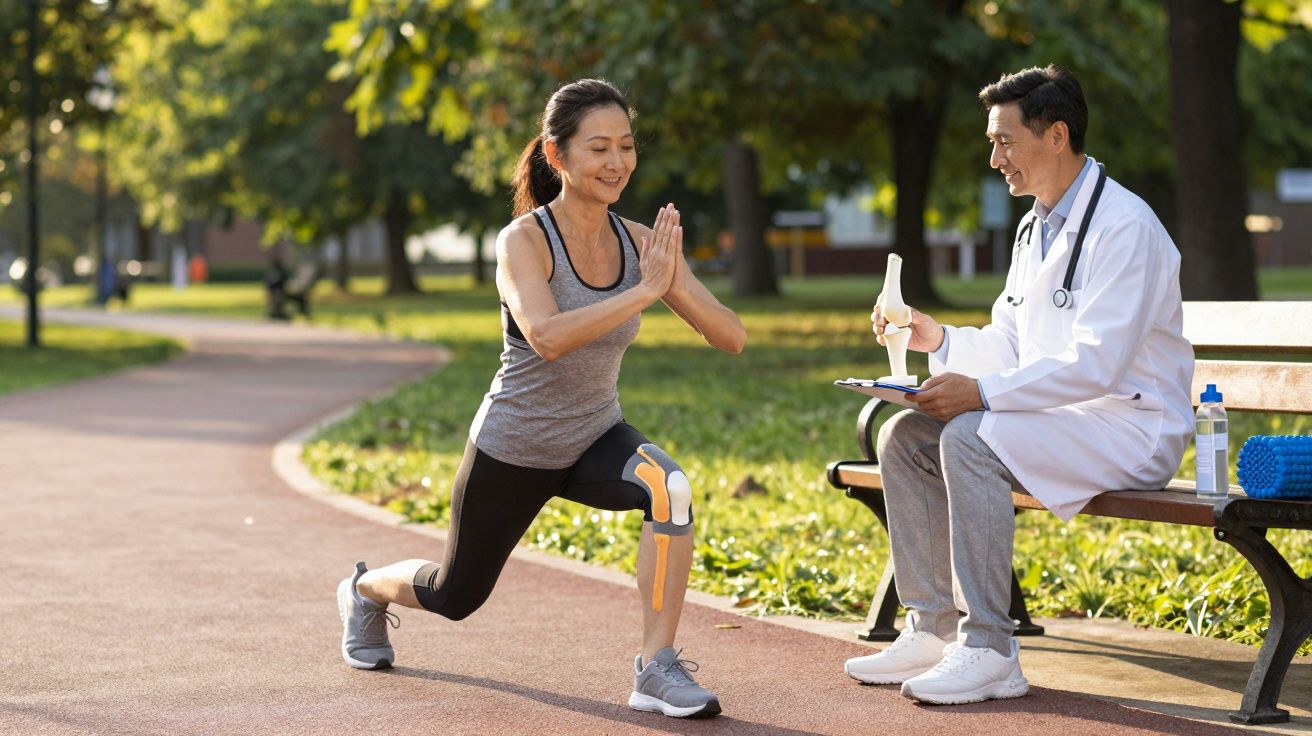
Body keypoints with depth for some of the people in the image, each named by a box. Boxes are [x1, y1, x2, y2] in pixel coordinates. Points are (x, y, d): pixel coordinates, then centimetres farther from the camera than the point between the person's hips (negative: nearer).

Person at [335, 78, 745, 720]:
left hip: (594, 441, 3)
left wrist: (677, 285, -35)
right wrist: (644, 290, -43)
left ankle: (658, 668, -22)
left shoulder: (641, 242, -11)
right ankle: (366, 590, 53)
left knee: (669, 488, -32)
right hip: (512, 448, -3)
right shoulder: (524, 241, -23)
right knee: (456, 596, 18)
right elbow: (547, 337, -41)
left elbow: (731, 338, -16)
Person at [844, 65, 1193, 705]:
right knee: (903, 435, -3)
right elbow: (1009, 345, 17)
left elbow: (1096, 364, -25)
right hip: (1056, 413, 9)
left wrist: (984, 392, -29)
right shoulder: (1036, 226, 13)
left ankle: (989, 653, -26)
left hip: (1131, 425, -9)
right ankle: (933, 628, -1)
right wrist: (940, 340, -1)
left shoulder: (1124, 227, -17)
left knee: (969, 438, -30)